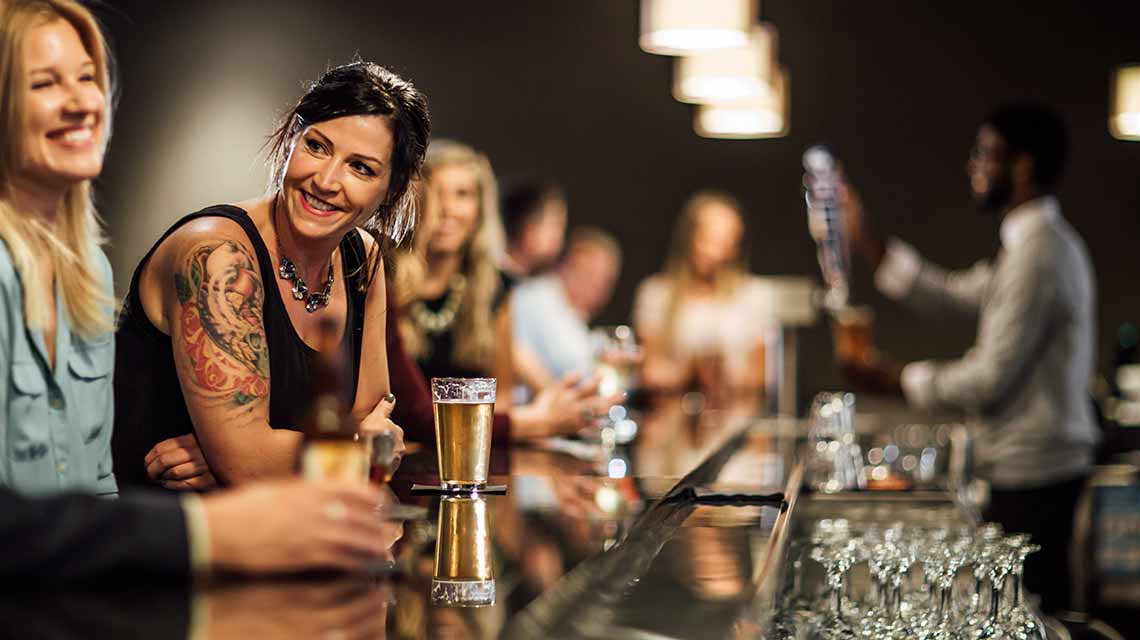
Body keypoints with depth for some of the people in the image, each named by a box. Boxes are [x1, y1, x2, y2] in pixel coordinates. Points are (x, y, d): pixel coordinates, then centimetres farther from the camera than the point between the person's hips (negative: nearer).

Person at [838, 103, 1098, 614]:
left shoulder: (1036, 253, -19)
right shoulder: (1045, 241, 15)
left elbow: (991, 377, -20)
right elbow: (956, 296, 19)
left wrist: (896, 379, -7)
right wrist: (869, 245, 16)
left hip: (1031, 472, -10)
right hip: (1046, 462, 10)